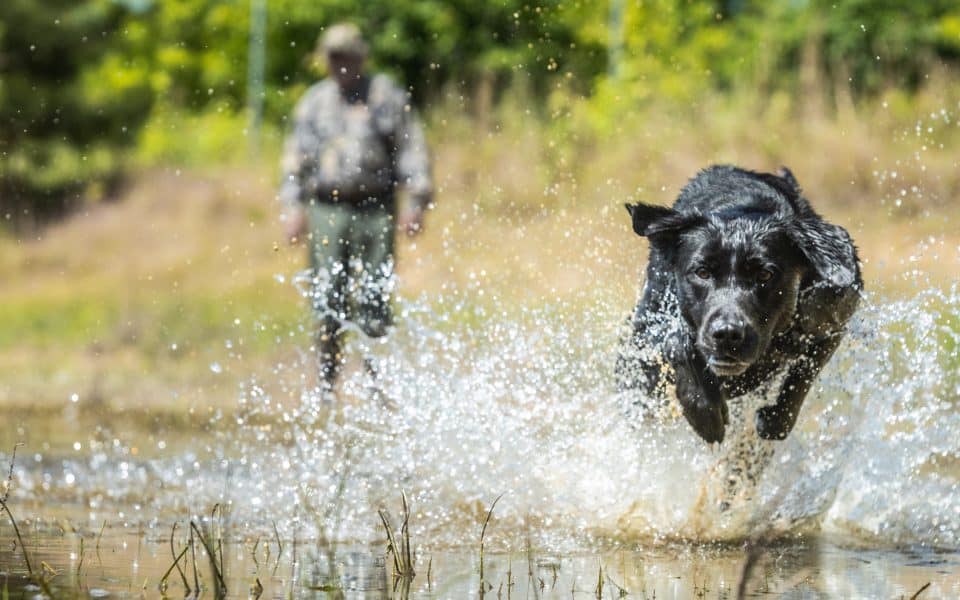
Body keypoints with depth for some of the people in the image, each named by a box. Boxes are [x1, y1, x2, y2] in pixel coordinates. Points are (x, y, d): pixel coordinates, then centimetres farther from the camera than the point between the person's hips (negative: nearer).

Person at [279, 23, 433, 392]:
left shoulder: (388, 96, 6)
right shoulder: (314, 102, 14)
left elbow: (412, 150, 3)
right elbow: (296, 157, 16)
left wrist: (417, 201, -6)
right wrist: (293, 207, 7)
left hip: (376, 209, -2)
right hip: (327, 209, 2)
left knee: (375, 299, -5)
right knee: (328, 298, -3)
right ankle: (327, 382, 3)